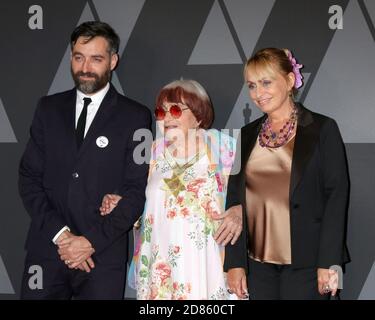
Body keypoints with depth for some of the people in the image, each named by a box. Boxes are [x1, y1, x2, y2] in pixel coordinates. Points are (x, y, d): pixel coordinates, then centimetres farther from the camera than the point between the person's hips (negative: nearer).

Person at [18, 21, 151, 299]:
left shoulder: (135, 116, -1)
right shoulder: (49, 108, 8)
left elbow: (138, 190, -5)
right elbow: (29, 177, 4)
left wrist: (93, 241, -11)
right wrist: (59, 234, -8)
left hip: (103, 255, -2)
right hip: (46, 248, 2)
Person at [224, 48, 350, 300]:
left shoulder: (323, 129, -2)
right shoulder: (247, 136, 10)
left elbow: (337, 195, -6)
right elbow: (234, 201, 9)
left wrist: (329, 262, -12)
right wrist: (234, 263, 3)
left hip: (306, 264, -3)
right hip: (257, 263, 4)